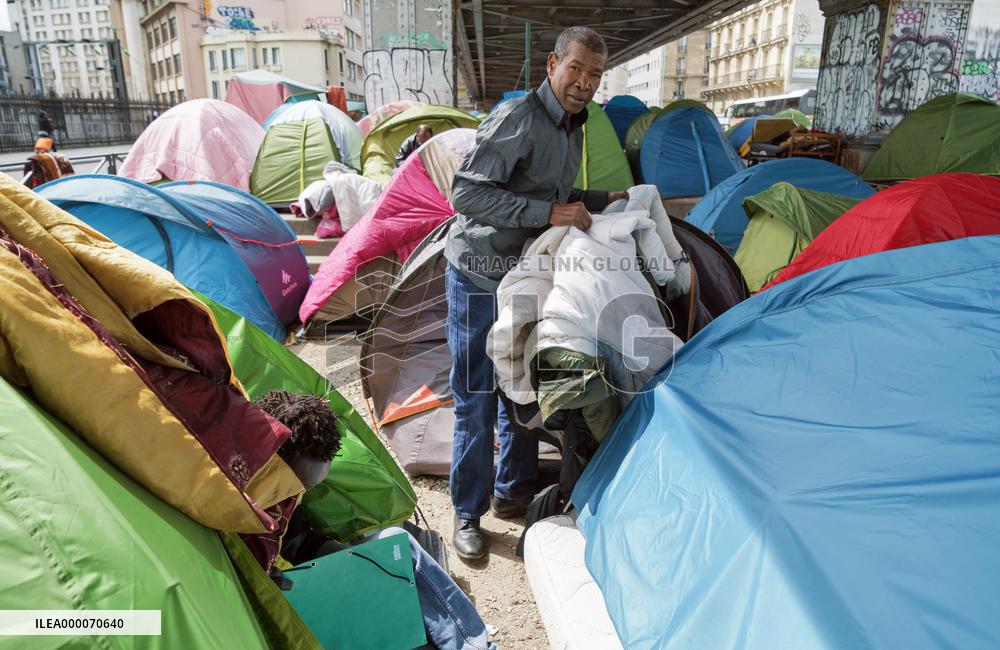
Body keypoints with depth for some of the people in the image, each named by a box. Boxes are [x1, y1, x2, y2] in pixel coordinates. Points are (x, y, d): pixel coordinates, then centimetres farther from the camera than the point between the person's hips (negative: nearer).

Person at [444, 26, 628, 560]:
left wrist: (598, 201, 10)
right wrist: (547, 212, -28)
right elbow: (466, 193, -27)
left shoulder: (572, 127, 10)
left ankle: (513, 493, 34)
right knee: (477, 401, -1)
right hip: (479, 279, -8)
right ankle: (467, 515, 17)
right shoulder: (518, 119, -19)